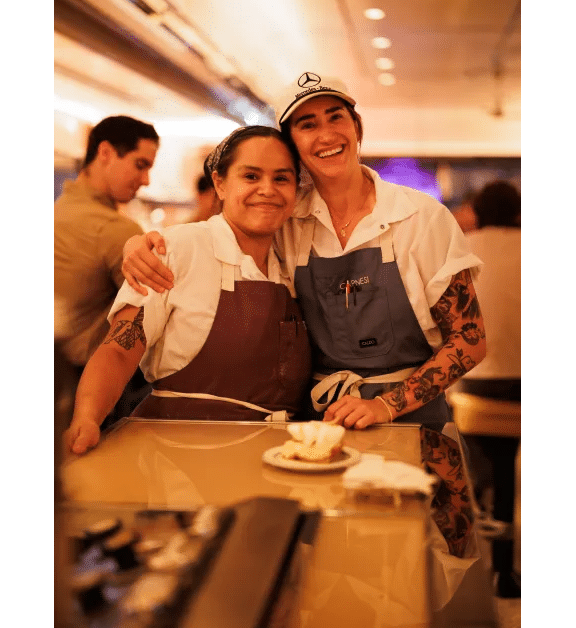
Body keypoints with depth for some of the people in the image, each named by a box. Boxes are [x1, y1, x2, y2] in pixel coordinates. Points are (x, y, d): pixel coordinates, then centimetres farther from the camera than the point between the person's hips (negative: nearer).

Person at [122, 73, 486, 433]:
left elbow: (470, 340, 0)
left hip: (409, 419, -1)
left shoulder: (423, 217, -1)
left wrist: (386, 405, -10)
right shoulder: (285, 221, 5)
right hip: (317, 418, 2)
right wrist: (142, 243, -8)